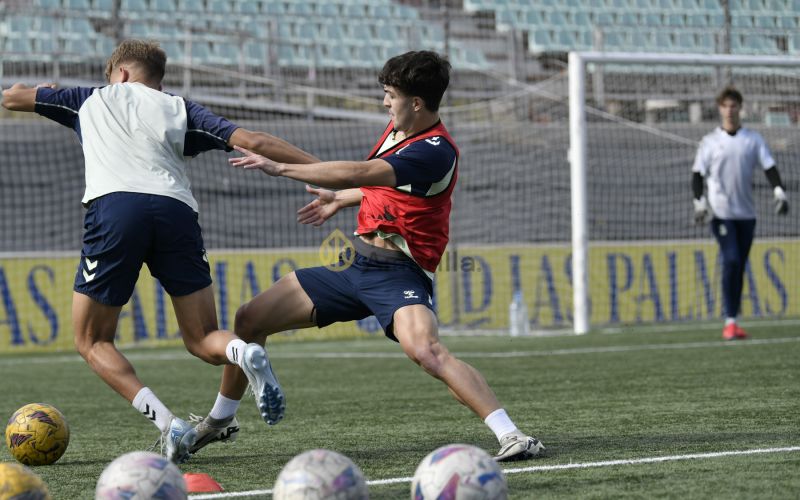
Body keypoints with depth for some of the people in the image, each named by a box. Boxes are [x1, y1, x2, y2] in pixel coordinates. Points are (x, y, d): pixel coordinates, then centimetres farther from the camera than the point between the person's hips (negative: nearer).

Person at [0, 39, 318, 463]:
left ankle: (166, 424, -9)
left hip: (113, 208, -2)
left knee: (92, 341, 13)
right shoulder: (179, 109, 26)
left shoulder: (93, 99, 27)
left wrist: (41, 92, 64)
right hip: (176, 211, 2)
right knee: (203, 341, 12)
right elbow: (251, 141, 13)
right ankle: (244, 353, -26)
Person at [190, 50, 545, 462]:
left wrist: (280, 168, -25)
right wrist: (340, 199, 35)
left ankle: (509, 435, -34)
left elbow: (360, 173, -29)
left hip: (397, 274, -9)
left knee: (426, 351, -37)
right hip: (356, 263, 9)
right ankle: (221, 420, 29)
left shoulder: (436, 151, -21)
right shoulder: (398, 129, 8)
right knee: (249, 319, 8)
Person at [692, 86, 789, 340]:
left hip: (746, 213, 3)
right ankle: (730, 322, -15)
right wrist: (699, 202, -12)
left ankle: (734, 322, 13)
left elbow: (769, 167, 1)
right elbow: (698, 174, 2)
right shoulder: (710, 142, 3)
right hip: (720, 211, -3)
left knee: (739, 267, 6)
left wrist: (779, 193, -14)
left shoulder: (753, 140, 7)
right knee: (731, 260, -17)